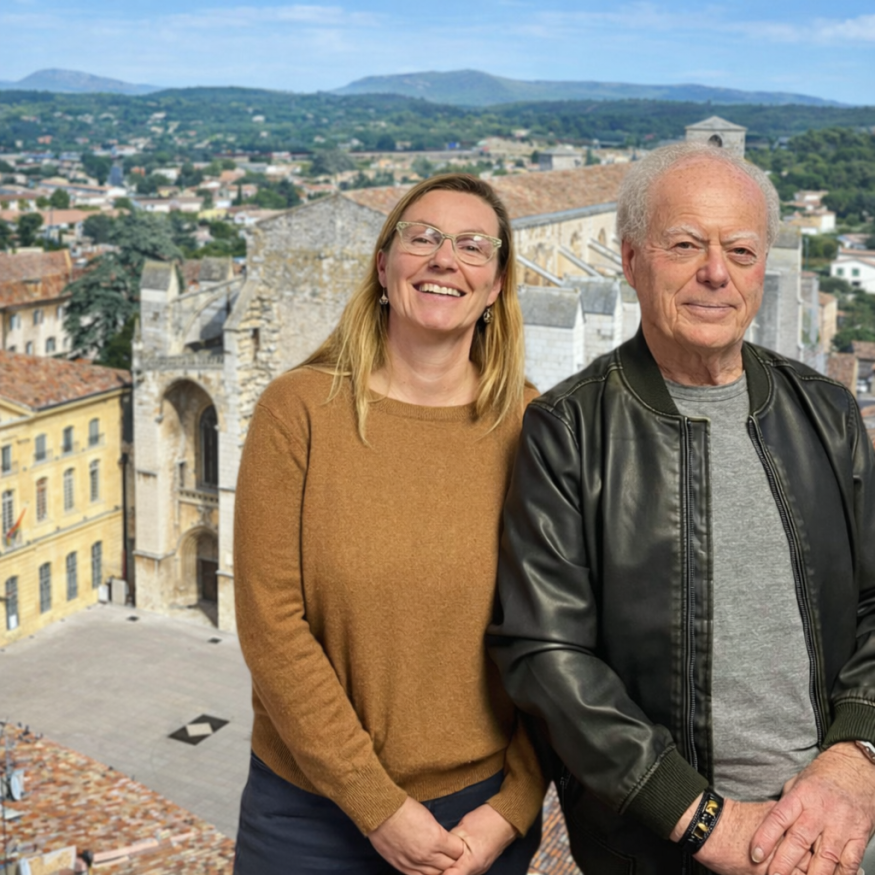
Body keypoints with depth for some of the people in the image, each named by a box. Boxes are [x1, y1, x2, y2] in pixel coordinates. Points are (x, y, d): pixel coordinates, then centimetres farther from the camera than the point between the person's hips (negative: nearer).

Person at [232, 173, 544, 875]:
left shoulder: (532, 426, -4)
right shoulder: (300, 408, -8)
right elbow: (271, 623, -12)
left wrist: (514, 808, -7)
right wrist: (376, 805, -13)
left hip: (485, 811, 1)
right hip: (312, 811, -1)